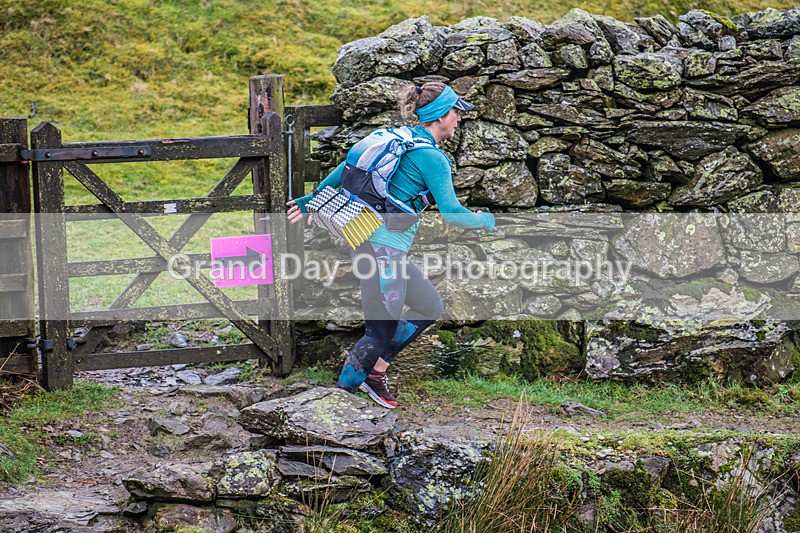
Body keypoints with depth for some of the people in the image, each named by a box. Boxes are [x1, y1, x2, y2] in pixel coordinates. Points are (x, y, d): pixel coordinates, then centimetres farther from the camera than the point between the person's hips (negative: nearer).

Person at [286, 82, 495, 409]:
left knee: (430, 307, 17)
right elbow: (451, 213, -15)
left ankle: (375, 371, 18)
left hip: (365, 233, 9)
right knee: (381, 332, -1)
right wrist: (486, 221, 3)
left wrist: (312, 200, 24)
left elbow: (348, 167, 17)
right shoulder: (432, 158, -11)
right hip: (383, 247, -9)